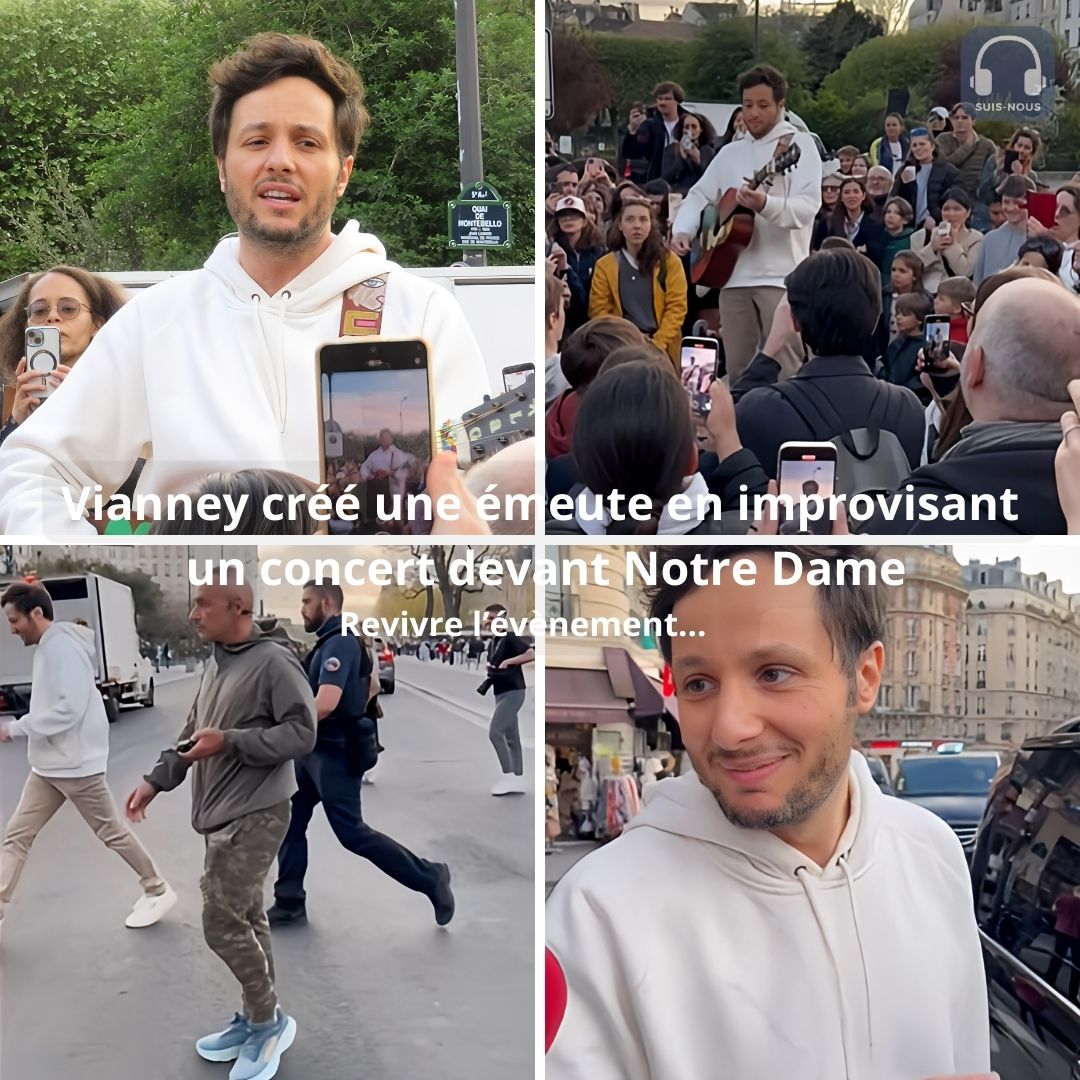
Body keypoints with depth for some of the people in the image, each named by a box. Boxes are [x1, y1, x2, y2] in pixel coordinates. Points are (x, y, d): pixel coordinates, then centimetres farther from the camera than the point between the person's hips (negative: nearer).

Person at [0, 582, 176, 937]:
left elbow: (69, 709, -27)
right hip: (47, 766, 9)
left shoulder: (63, 647, -21)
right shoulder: (47, 647, 9)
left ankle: (158, 891, 23)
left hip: (76, 765, -9)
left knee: (112, 833, 6)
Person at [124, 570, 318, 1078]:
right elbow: (192, 732, 21)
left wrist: (230, 743, -22)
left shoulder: (274, 660, -16)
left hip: (255, 815, -8)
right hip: (221, 814, 9)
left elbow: (302, 732, -18)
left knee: (222, 922, -8)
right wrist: (155, 780, 14)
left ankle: (268, 1020, 8)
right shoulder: (214, 662, 11)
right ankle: (257, 1019, 25)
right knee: (246, 918, 15)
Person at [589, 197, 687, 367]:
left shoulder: (670, 261, 5)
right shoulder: (605, 265, 8)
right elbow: (599, 311, 3)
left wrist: (657, 344, -13)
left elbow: (677, 307, -1)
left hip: (662, 349, 0)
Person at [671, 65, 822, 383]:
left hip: (780, 275, -6)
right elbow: (699, 195, 21)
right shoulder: (730, 152, 18)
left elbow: (808, 206, -13)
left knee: (784, 373, -8)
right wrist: (683, 230, 1)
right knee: (736, 371, 9)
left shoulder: (798, 144, 0)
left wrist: (765, 204, -31)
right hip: (733, 274, 6)